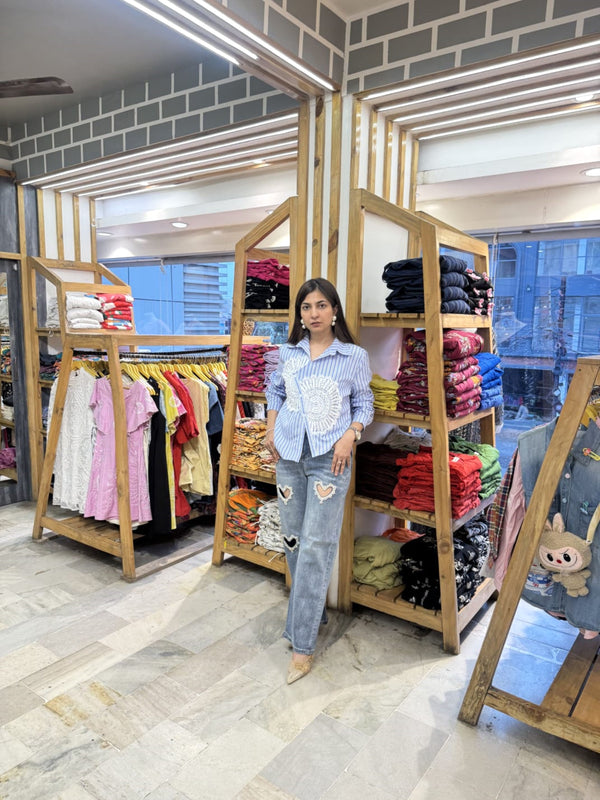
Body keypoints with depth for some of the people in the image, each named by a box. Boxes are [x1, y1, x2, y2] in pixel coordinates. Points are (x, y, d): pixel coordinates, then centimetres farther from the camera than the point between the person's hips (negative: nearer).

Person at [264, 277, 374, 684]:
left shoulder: (355, 356, -3)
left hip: (330, 459, -4)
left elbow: (364, 403, 4)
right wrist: (271, 428, 8)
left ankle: (303, 645, 3)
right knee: (293, 541, 11)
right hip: (289, 455, 4)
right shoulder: (288, 353, 7)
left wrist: (349, 436, -12)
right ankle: (314, 611, 34)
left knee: (316, 547, -7)